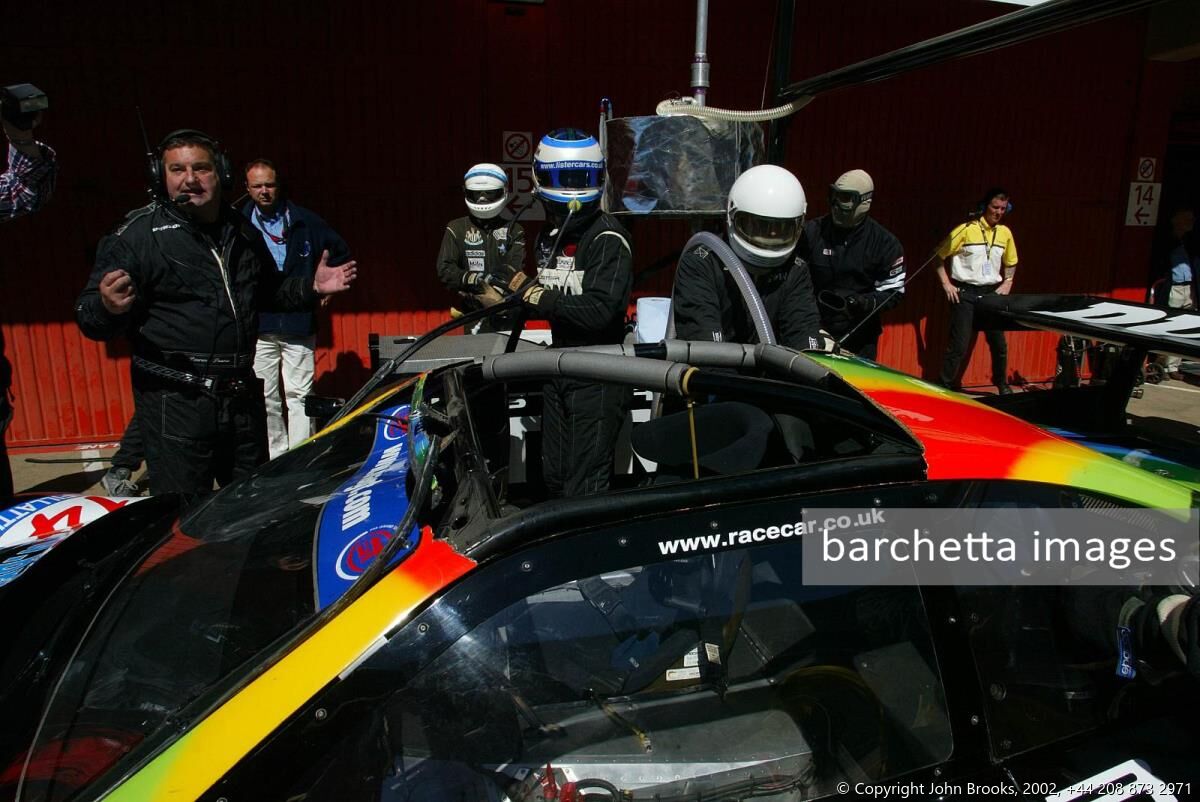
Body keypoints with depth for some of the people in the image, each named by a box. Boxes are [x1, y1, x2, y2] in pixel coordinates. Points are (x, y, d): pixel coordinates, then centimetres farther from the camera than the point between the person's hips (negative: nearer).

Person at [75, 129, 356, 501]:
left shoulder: (243, 231, 11)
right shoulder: (137, 233, -7)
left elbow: (269, 291, 27)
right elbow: (88, 315, -10)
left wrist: (310, 287, 11)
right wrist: (108, 308, -33)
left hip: (242, 397, 6)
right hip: (174, 402, -6)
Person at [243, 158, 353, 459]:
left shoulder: (305, 222, 4)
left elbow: (341, 253, 16)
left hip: (299, 324, 0)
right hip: (259, 324, 1)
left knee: (299, 395, -1)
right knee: (266, 397, 5)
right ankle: (277, 457, 18)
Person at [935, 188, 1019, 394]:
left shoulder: (1005, 233, 7)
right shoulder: (966, 229, -8)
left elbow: (1011, 263, 23)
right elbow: (939, 255, -6)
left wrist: (1007, 283, 9)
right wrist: (946, 284, -10)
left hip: (991, 293, 5)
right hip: (965, 293, -5)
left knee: (999, 343, 11)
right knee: (959, 344, -8)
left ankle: (1002, 384, 30)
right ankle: (945, 386, 1)